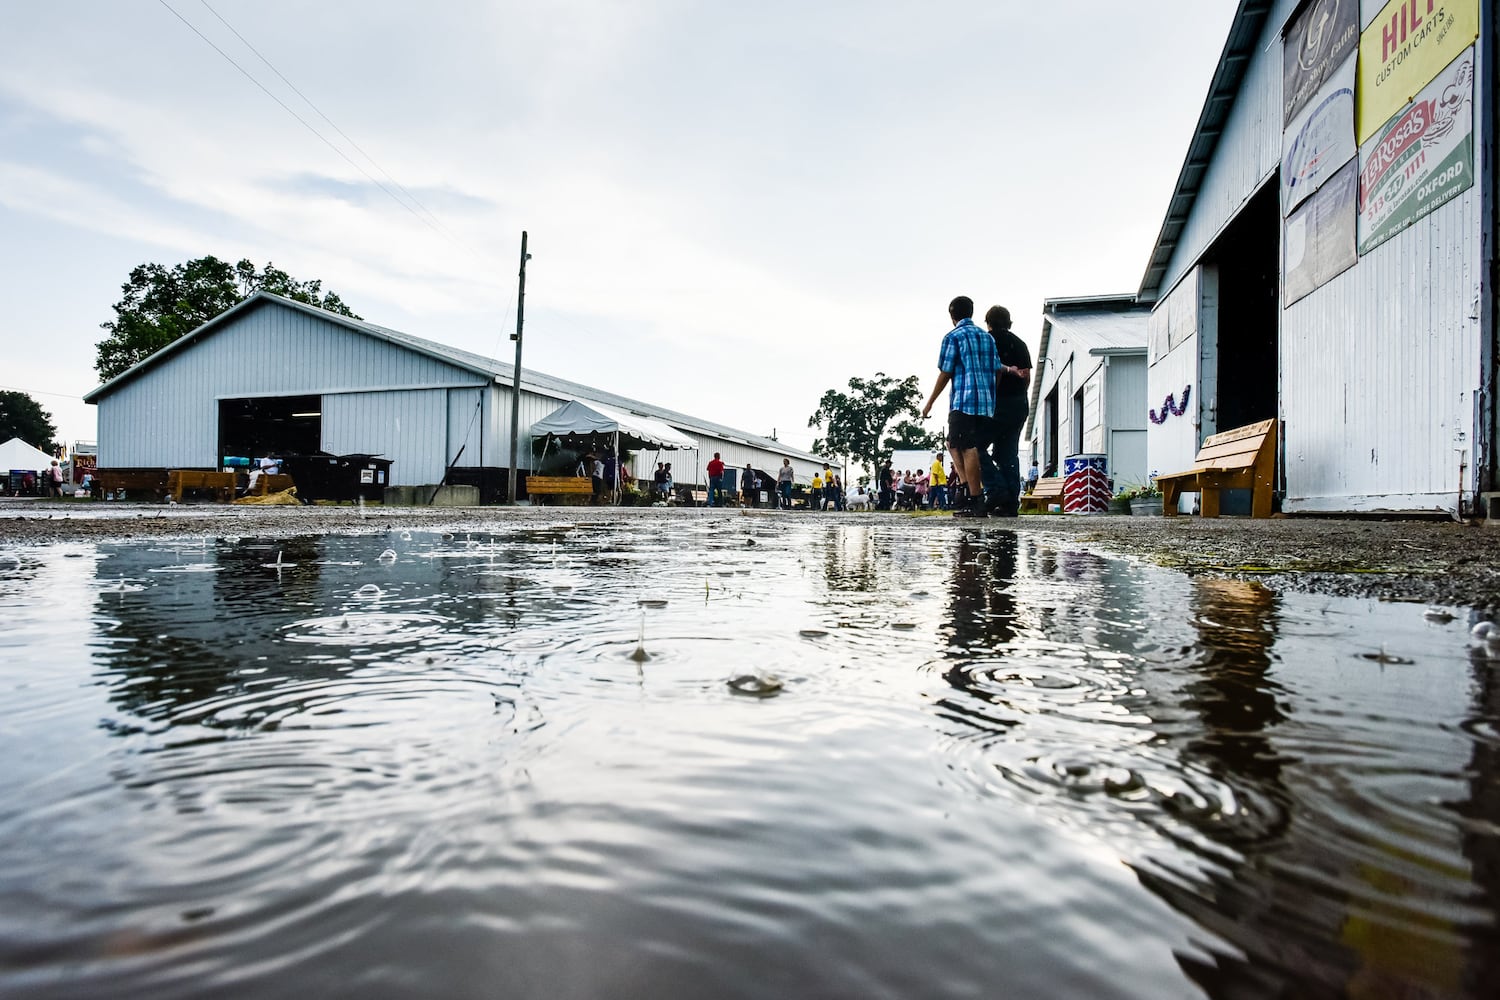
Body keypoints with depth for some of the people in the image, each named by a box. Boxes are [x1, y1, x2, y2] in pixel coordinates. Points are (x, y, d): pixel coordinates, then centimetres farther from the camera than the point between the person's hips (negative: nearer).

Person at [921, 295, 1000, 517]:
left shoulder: (953, 337, -2)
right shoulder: (988, 337, 17)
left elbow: (945, 373, -4)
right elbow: (996, 370, 11)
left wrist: (930, 402, 3)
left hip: (964, 401, -7)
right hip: (987, 403, 7)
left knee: (968, 449, -5)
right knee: (954, 444, 14)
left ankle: (975, 502, -6)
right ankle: (968, 489, 4)